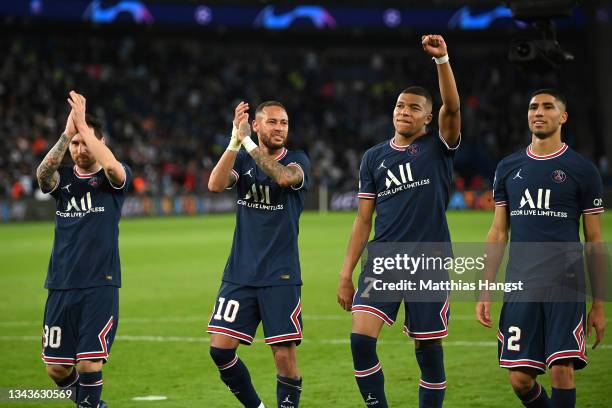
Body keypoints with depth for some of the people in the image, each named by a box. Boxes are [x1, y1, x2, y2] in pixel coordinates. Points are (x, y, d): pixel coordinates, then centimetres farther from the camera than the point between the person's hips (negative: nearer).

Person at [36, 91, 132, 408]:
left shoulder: (112, 178, 1)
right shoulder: (62, 177, 9)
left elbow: (112, 166, -23)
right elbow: (42, 172, -14)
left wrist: (83, 124, -23)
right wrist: (67, 133, -26)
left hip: (99, 286, -4)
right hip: (60, 286, 4)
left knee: (90, 363, -13)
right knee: (56, 369, 6)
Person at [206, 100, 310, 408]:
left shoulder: (297, 160, 0)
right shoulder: (242, 160, 8)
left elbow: (285, 177, -25)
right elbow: (215, 185, -13)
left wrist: (247, 141, -26)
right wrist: (234, 141, -24)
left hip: (280, 276, -3)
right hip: (239, 274, 3)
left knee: (285, 356, -6)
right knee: (220, 349, -2)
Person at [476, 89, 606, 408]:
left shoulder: (582, 170, 3)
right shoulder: (508, 167, 12)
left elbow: (594, 241, 5)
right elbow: (498, 234, 15)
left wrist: (599, 304, 1)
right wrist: (485, 292, 8)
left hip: (565, 285, -3)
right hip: (520, 286, 3)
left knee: (562, 370, -12)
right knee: (519, 379, 0)